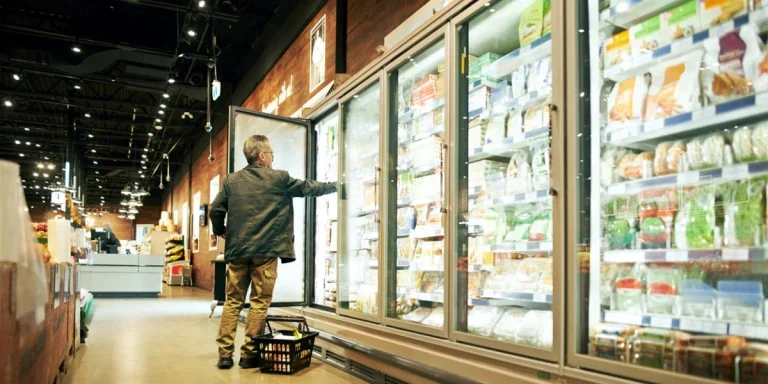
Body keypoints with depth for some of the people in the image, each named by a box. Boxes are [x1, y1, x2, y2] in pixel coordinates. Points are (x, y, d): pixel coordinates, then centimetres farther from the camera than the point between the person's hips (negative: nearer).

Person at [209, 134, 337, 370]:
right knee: (259, 303, 3)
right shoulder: (280, 178, 0)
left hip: (237, 250, 4)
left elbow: (216, 210, 5)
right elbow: (309, 188, 11)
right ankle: (249, 355, 7)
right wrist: (334, 186, 26)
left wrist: (221, 232, 23)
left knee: (233, 302, 9)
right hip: (265, 250, -3)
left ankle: (225, 354, 8)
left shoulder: (231, 180, 8)